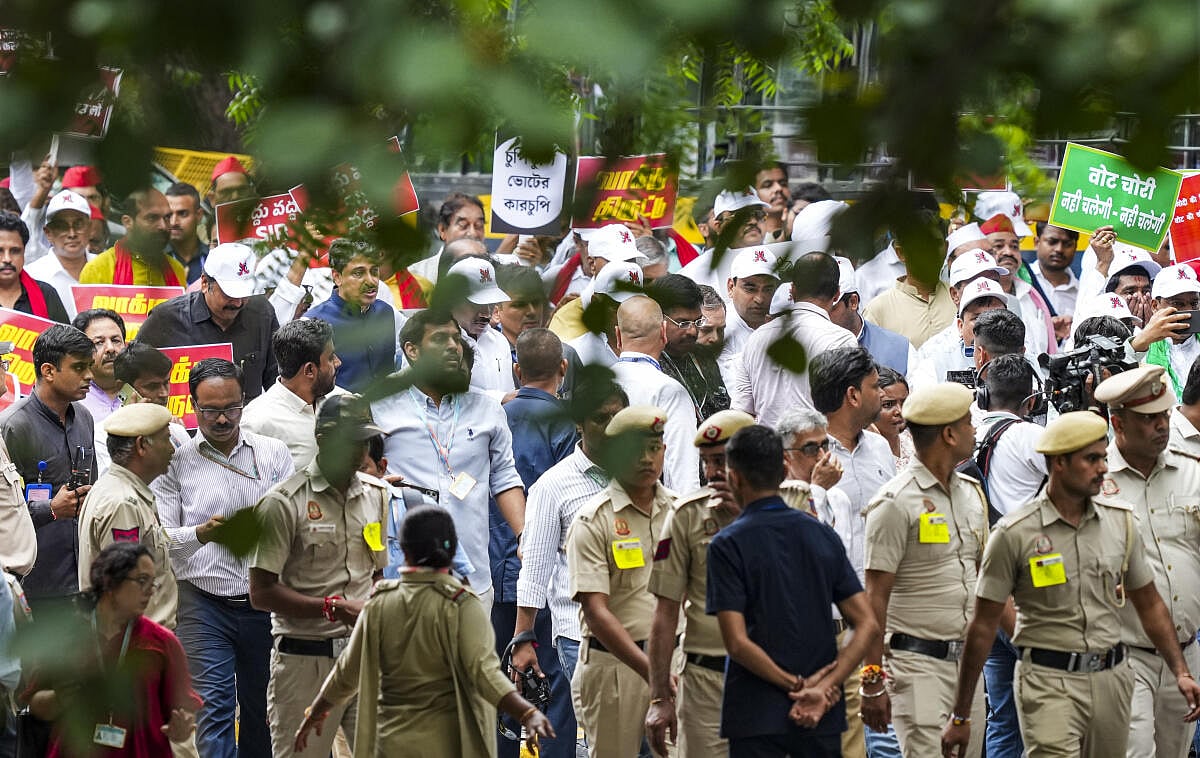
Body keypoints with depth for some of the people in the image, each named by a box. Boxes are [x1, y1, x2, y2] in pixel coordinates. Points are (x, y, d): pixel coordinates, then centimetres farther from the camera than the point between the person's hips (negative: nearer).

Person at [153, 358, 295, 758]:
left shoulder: (273, 453, 8)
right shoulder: (175, 462, 3)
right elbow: (162, 540, -3)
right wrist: (201, 534, -23)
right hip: (204, 602, -2)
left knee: (262, 711, 9)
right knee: (213, 706, -10)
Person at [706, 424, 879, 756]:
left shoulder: (727, 545, -8)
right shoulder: (823, 535, 7)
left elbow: (737, 642, -16)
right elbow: (868, 625, 0)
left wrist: (796, 685, -9)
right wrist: (823, 688, -8)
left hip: (756, 715, -4)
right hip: (823, 718, 4)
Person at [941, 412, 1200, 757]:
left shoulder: (1120, 521, 6)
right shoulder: (1014, 534, -7)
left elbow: (1149, 605, 16)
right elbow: (984, 625, -3)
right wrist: (960, 715, -2)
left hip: (1111, 676, 5)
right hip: (1048, 681, -5)